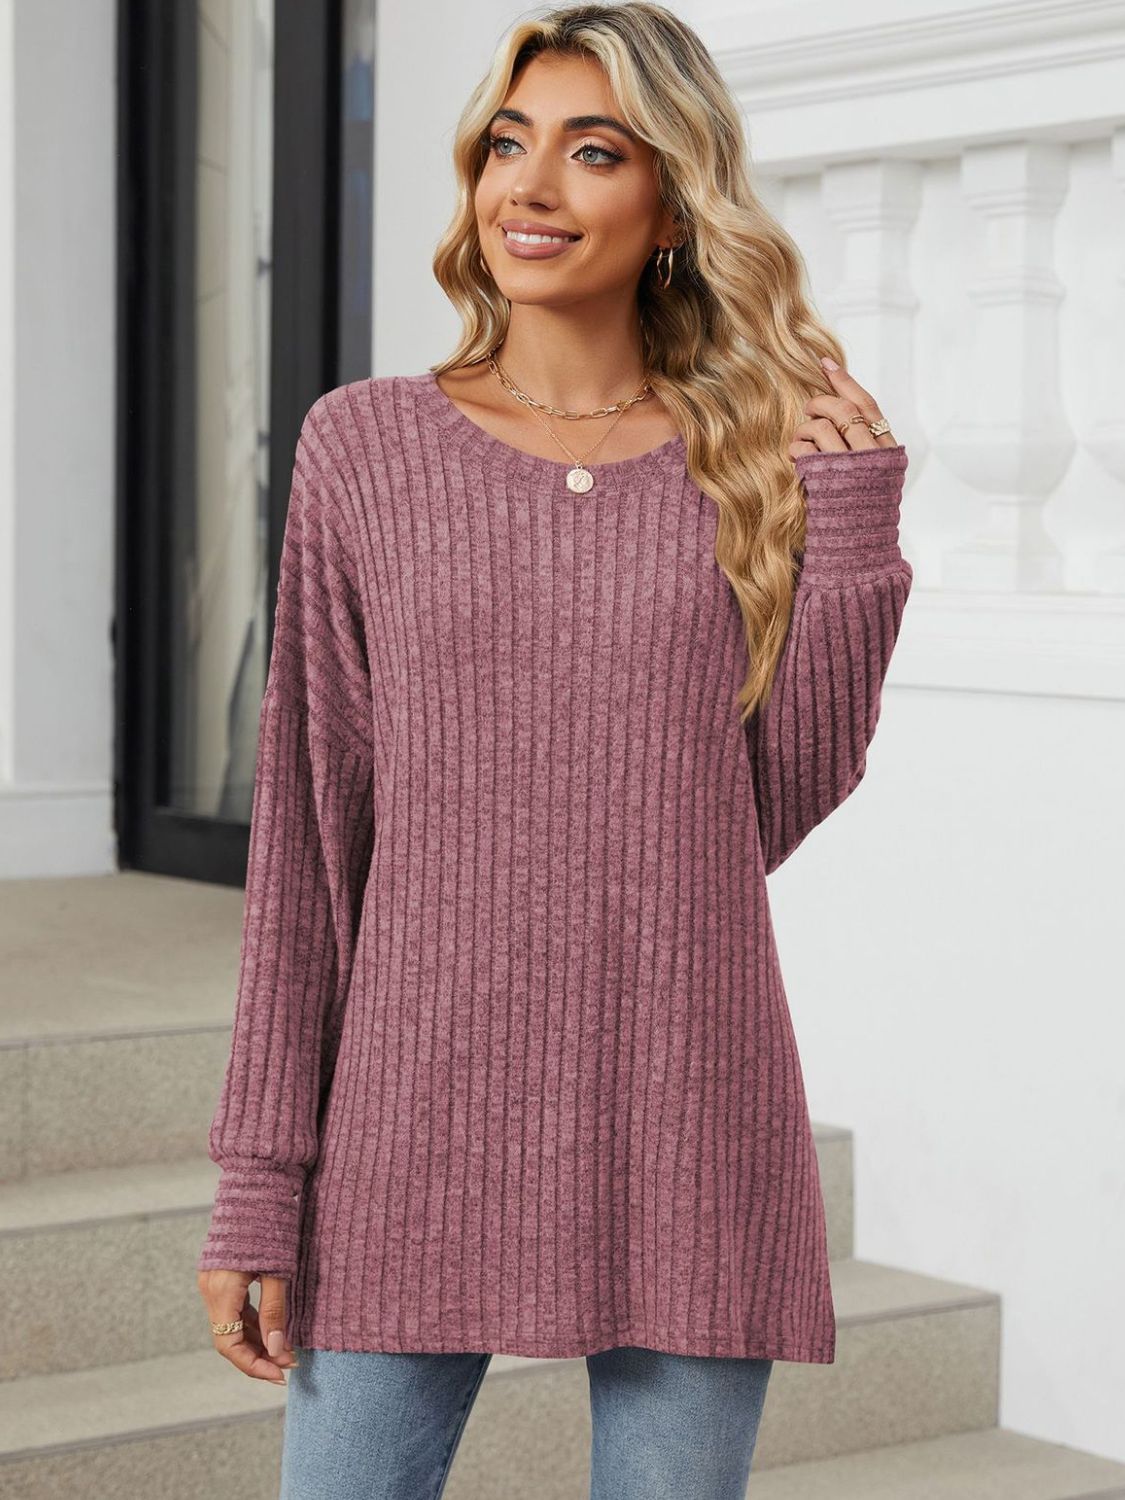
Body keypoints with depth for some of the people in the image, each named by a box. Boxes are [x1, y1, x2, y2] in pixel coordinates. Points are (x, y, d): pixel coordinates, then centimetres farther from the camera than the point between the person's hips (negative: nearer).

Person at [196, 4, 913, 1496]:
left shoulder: (759, 459, 6)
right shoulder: (366, 447, 3)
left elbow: (782, 805, 3)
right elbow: (304, 829, 3)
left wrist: (854, 527, -2)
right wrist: (258, 1178, 0)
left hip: (686, 1132, 1)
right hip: (419, 1127, 0)